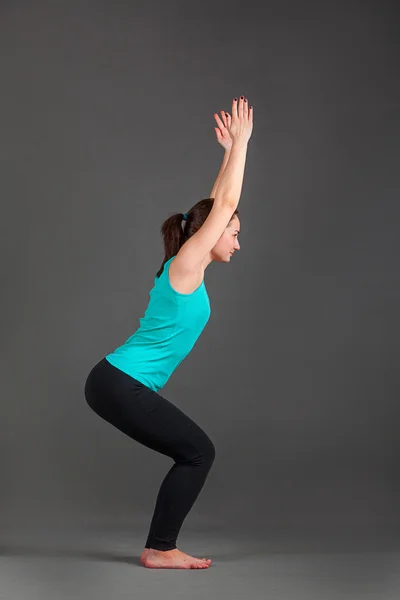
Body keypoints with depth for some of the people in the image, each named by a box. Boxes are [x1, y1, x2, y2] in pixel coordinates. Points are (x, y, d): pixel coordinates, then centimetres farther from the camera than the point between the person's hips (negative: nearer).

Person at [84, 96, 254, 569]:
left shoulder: (186, 267, 14)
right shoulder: (186, 264, -10)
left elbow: (217, 204, 23)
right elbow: (225, 204, -10)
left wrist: (231, 150, 26)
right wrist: (240, 142, -3)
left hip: (118, 383, 10)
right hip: (119, 384, -10)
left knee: (196, 452, 11)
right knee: (198, 452, -3)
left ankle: (160, 547, 16)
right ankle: (160, 550, 4)